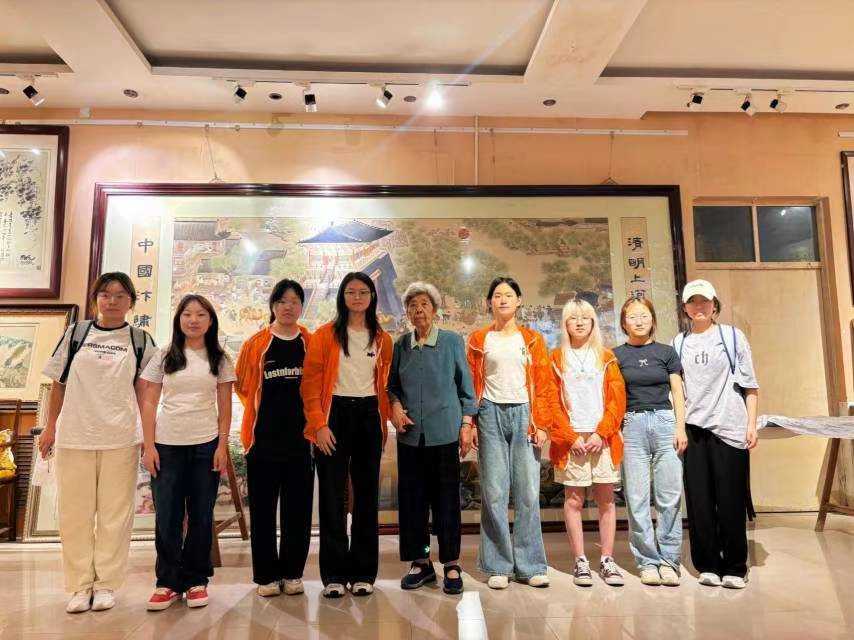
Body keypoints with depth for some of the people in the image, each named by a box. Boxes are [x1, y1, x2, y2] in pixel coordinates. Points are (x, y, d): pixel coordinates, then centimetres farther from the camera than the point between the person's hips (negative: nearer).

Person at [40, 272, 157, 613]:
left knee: (115, 514, 5)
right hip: (74, 436, 1)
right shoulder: (75, 333, 6)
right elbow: (58, 383, 10)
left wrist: (149, 436, -1)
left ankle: (106, 583, 18)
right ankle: (80, 585, 20)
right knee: (75, 512, 7)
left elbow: (143, 392, 4)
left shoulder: (141, 341, 4)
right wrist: (50, 427, 6)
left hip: (121, 439, -1)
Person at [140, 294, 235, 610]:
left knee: (201, 515, 6)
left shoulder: (219, 359, 5)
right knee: (167, 516, 3)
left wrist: (222, 446, -4)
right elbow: (149, 403, 4)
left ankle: (196, 580, 19)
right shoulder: (164, 356, 6)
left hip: (206, 445, 0)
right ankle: (168, 582, 18)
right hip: (167, 445, 0)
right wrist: (148, 445, -4)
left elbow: (225, 407, 4)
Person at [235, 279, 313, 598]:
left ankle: (292, 573, 21)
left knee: (298, 508, 7)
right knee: (263, 508, 6)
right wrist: (262, 410, 10)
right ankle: (266, 575, 20)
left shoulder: (311, 343, 5)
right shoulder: (256, 344, 2)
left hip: (300, 437, 1)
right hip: (263, 437, 0)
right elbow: (242, 385, 11)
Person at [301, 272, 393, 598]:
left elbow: (385, 385, 13)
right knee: (333, 495, 1)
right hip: (335, 414, -3)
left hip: (369, 416, 3)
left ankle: (364, 572, 19)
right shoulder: (325, 335, 1)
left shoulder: (382, 339, 10)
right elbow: (310, 382, -4)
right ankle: (334, 574, 13)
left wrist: (383, 424, 6)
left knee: (367, 494, 7)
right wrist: (319, 424, -12)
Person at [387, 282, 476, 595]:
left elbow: (465, 385, 3)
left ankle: (451, 564, 15)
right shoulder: (401, 344, 7)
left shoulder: (452, 341, 0)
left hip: (444, 431, -3)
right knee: (411, 497, 7)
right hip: (410, 432, 3)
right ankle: (420, 562, 21)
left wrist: (466, 424, -2)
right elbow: (392, 383, 15)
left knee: (446, 497, 1)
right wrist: (395, 404, -4)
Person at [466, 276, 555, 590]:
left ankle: (529, 566, 13)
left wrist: (541, 423, -3)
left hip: (523, 414, 1)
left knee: (528, 493, 1)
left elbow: (543, 384, 6)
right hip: (491, 414, 0)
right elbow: (470, 384, 6)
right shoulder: (478, 339, 10)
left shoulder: (532, 339, 11)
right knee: (494, 492, 0)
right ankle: (498, 566, 11)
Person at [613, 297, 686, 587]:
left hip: (665, 422, 1)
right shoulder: (616, 355, 8)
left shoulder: (666, 352, 10)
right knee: (637, 499, 0)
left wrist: (680, 427, 0)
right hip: (632, 425, 0)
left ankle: (668, 560, 11)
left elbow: (677, 393, 9)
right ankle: (648, 562, 11)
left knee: (670, 496, 0)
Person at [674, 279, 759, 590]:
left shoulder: (732, 336, 6)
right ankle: (708, 566, 15)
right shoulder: (678, 343, 11)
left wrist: (751, 424, -3)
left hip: (729, 427, -2)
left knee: (731, 500, 1)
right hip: (693, 428, 2)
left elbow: (749, 383, 4)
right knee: (699, 500, 3)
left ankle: (734, 568, 14)